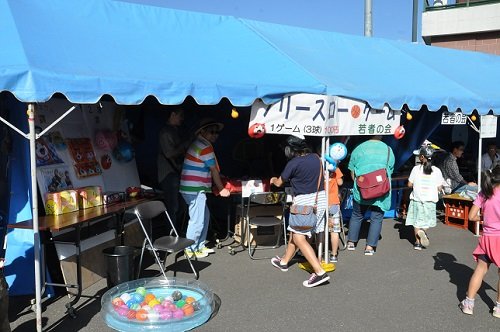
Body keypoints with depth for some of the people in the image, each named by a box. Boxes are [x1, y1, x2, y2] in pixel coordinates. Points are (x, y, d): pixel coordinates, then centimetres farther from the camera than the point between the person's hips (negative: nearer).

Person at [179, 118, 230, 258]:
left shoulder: (199, 144, 17)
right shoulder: (205, 146, -15)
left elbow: (210, 170, 20)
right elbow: (214, 170, -8)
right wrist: (221, 189, 1)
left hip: (195, 189, 11)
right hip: (195, 190, -11)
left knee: (205, 216, 17)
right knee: (197, 220, -3)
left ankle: (200, 246, 26)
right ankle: (191, 250, 7)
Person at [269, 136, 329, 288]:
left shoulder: (293, 163, -13)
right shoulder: (316, 157, 5)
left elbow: (279, 183, 3)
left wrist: (273, 179, 27)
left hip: (304, 201, -8)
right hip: (320, 198, 8)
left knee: (299, 238, -3)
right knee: (295, 232, 21)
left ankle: (320, 272, -11)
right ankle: (284, 261, 36)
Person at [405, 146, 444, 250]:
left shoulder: (416, 169, -9)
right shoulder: (436, 170, -5)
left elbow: (410, 184, -5)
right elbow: (439, 188, -3)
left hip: (417, 199, -1)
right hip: (430, 200, 1)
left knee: (417, 221, 10)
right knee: (427, 221, 14)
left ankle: (418, 242, 7)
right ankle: (423, 231, -16)